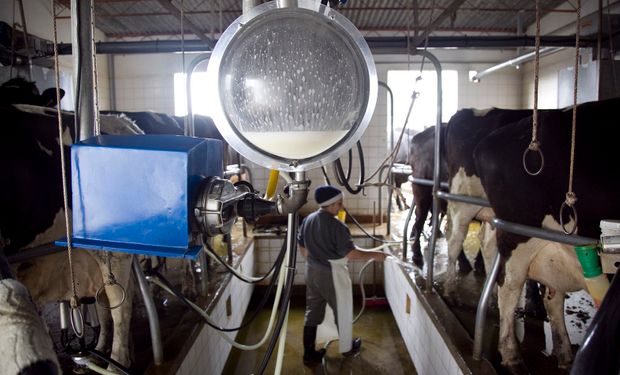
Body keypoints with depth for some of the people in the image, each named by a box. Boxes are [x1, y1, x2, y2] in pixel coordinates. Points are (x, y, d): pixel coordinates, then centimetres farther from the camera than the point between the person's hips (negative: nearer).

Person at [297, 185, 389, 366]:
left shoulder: (308, 220, -1)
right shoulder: (336, 226, -24)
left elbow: (301, 246, 9)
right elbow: (351, 253, -23)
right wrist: (374, 254, -12)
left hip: (312, 272, 7)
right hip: (332, 275, -7)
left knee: (312, 312, 16)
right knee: (343, 311, 15)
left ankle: (309, 354, 25)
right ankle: (347, 347, 35)